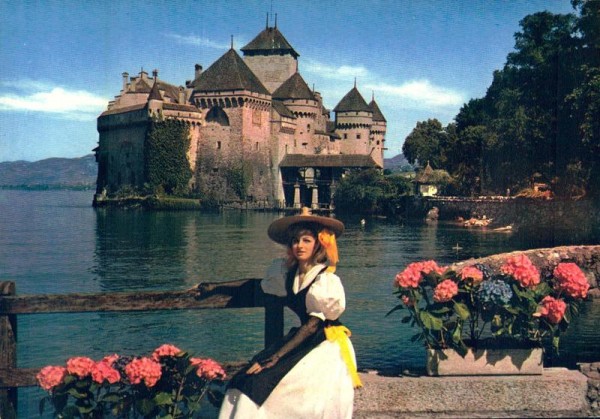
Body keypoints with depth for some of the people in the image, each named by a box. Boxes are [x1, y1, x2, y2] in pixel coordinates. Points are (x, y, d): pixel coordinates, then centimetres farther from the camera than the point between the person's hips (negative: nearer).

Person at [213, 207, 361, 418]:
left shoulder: (326, 280, -14)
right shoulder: (290, 272, 7)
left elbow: (312, 325, -18)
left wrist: (276, 356, -21)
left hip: (325, 348, -7)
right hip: (304, 340, 7)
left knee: (263, 381, -22)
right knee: (247, 378, -11)